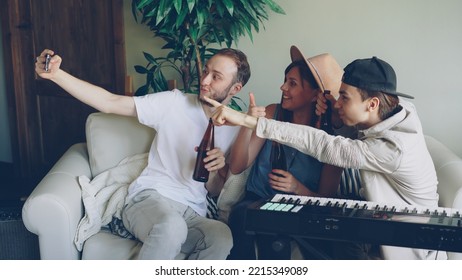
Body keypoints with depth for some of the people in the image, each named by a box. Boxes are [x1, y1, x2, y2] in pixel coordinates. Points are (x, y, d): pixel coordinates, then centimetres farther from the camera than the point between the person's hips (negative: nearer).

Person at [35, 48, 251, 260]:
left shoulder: (235, 129, 10)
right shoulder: (174, 103, 2)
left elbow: (215, 190, 13)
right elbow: (110, 103, -3)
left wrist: (215, 170, -11)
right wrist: (55, 74, -13)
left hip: (192, 215, 2)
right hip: (150, 198, -2)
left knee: (221, 236, -36)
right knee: (171, 226, -41)